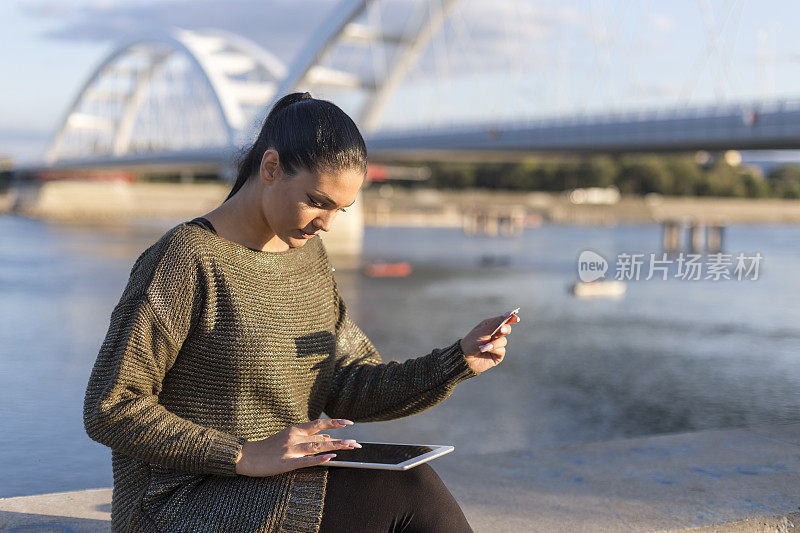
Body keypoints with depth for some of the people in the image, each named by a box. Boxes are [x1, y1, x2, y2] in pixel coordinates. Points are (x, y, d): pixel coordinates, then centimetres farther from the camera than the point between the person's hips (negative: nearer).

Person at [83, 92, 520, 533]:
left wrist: (459, 360, -9)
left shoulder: (308, 256, 11)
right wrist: (246, 455, -22)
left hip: (284, 487, 7)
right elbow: (110, 410, -15)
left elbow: (349, 388, 6)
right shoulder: (185, 259, -13)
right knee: (410, 493, -21)